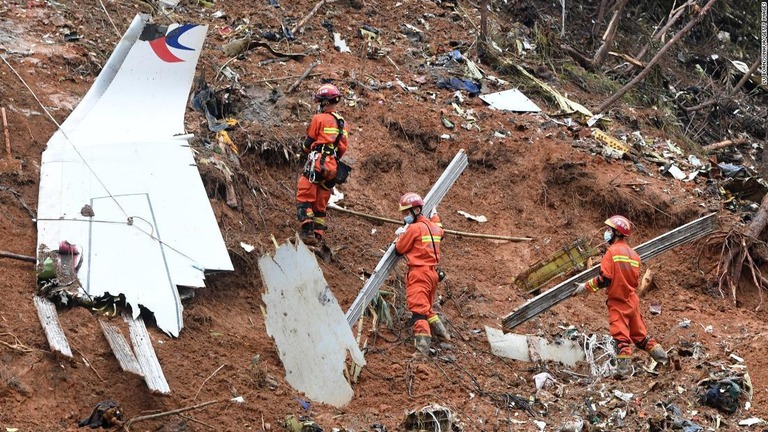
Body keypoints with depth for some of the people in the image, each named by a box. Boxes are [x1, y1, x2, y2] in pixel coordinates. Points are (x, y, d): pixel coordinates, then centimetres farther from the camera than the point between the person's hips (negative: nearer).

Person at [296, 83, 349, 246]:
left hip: (316, 164, -7)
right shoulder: (343, 123, 15)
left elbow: (308, 143, 0)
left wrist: (304, 150, 22)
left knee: (305, 197, -6)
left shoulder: (319, 119, -5)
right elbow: (343, 148, 16)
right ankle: (318, 235, 9)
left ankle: (308, 231, -18)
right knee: (321, 204, 12)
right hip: (334, 168, 7)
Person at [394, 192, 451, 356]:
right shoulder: (434, 227, 12)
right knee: (427, 308, 26)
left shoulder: (414, 228, -11)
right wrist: (435, 216, 50)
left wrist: (400, 235, 15)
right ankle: (441, 332, 30)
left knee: (418, 309, -15)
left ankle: (422, 348, -26)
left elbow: (399, 250, -3)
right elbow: (440, 231, 39)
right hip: (433, 272, 8)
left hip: (418, 273, -8)